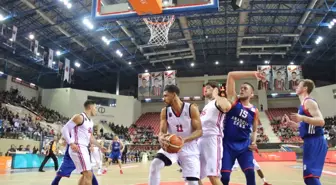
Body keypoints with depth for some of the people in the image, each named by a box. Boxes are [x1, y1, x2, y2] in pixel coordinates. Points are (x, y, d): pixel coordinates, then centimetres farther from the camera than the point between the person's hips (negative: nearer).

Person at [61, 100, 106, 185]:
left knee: (86, 175, 15)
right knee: (88, 175, -13)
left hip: (84, 148, 10)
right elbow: (64, 129, -14)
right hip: (77, 148, -10)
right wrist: (71, 143, -24)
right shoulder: (79, 117, -9)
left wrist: (100, 147, 27)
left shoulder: (91, 122, 18)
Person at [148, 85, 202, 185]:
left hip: (189, 148, -2)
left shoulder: (192, 108, -13)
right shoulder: (164, 111, -2)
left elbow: (199, 131, -14)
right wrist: (161, 138, -31)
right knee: (154, 165, -22)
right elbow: (162, 131, -5)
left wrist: (184, 140, -32)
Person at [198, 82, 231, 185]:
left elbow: (227, 107, -25)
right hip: (200, 139, 9)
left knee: (213, 176, -15)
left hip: (213, 138, -9)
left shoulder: (219, 101, 0)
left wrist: (215, 95, -11)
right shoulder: (207, 106, 26)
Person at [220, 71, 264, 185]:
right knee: (224, 175, -4)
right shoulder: (233, 100, 0)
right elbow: (231, 75, -8)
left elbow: (254, 130, 18)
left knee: (250, 173, -8)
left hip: (244, 145, 2)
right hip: (228, 144, -1)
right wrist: (252, 74, -10)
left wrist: (254, 142, -2)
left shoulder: (254, 111, 6)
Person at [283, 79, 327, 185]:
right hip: (310, 142, 10)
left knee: (310, 176, -15)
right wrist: (290, 123, 22)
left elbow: (321, 122, -24)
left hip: (315, 142, -10)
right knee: (309, 176, 17)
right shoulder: (303, 104, 19)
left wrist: (302, 118, -35)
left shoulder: (309, 102, -11)